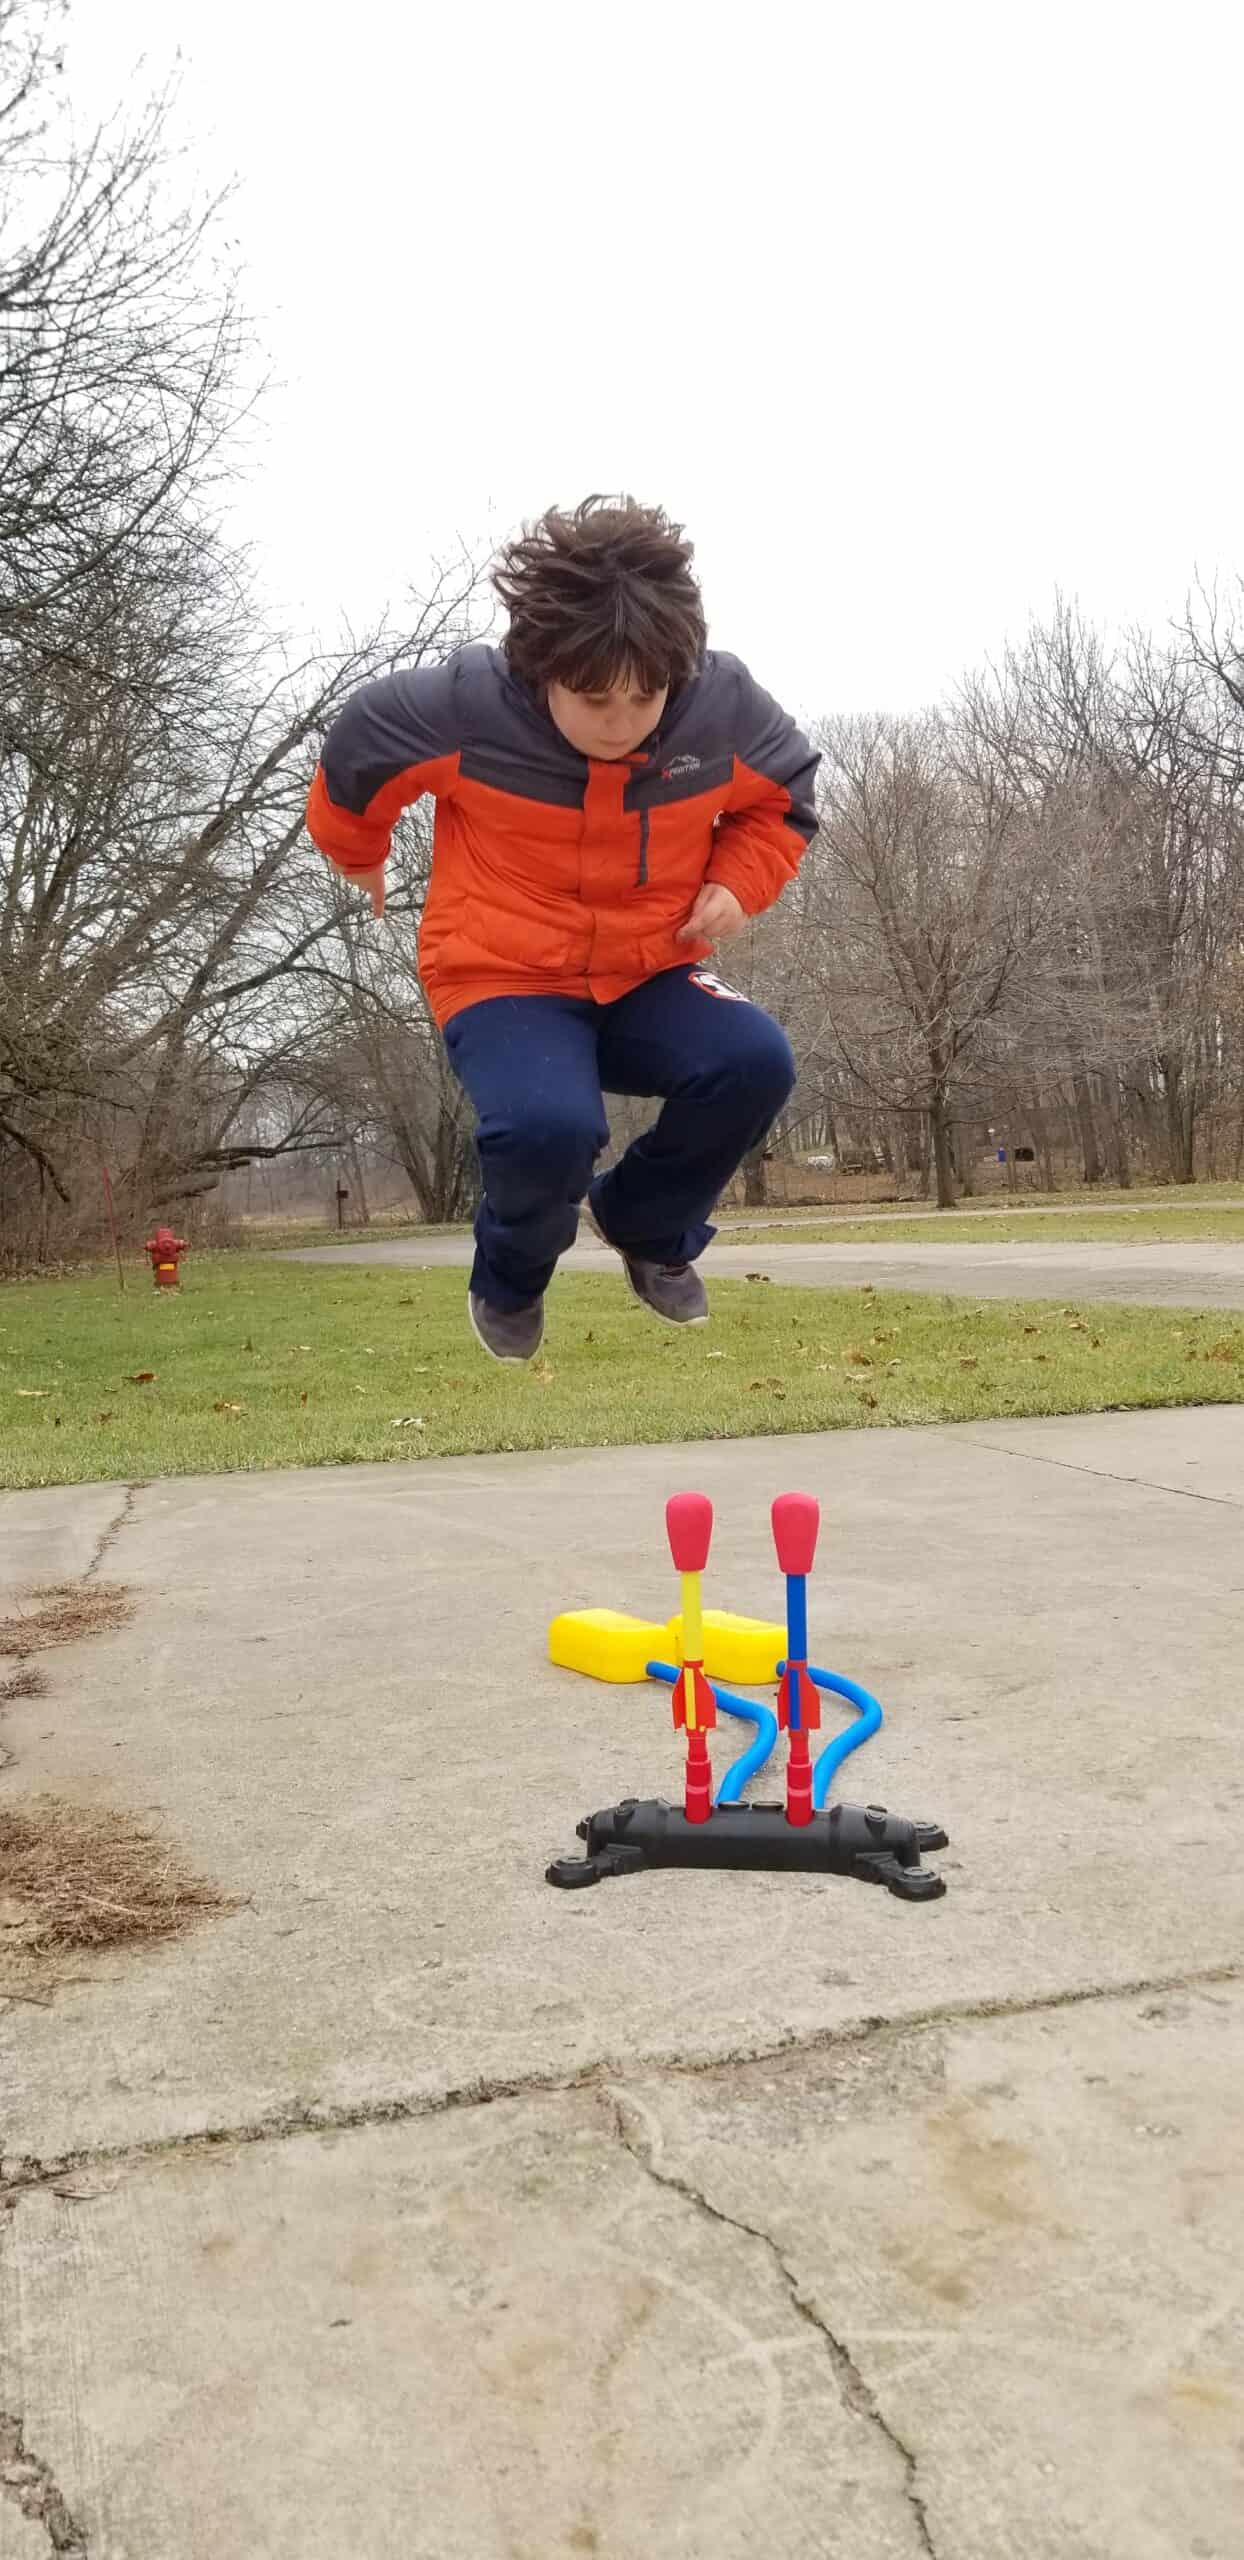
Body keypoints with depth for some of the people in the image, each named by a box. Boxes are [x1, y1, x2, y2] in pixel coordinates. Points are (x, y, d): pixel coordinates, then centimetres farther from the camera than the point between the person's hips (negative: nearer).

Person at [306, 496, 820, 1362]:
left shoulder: (726, 708, -12)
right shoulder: (464, 707, -20)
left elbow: (784, 801, 9)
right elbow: (358, 751, 1)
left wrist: (737, 884, -10)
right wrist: (357, 855, 19)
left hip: (648, 976, 3)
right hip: (501, 980, -3)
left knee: (755, 1062, -27)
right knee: (549, 1126, -34)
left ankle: (650, 1227, 5)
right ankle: (510, 1281, 5)